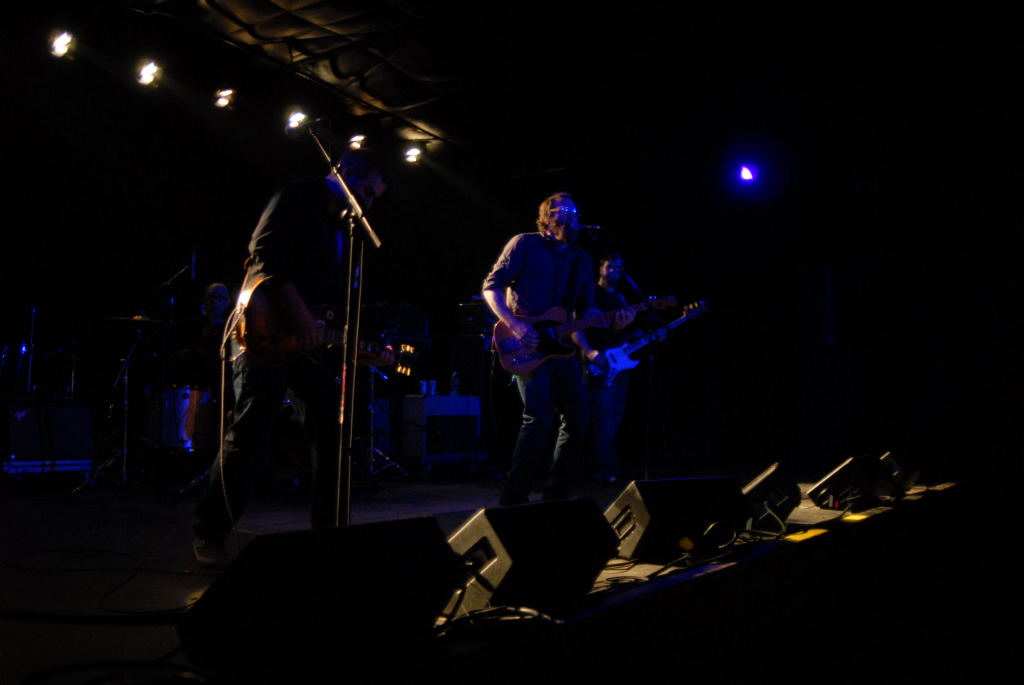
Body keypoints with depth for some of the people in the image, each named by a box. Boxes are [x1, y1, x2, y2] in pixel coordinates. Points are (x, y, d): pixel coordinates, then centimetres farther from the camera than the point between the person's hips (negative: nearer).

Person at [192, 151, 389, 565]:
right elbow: (266, 252, -16)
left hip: (310, 342, 8)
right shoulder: (298, 198, -2)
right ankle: (209, 534, 2)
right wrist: (298, 313, -22)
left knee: (331, 434, 3)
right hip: (266, 333, -8)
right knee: (249, 433, -10)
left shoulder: (342, 228, 22)